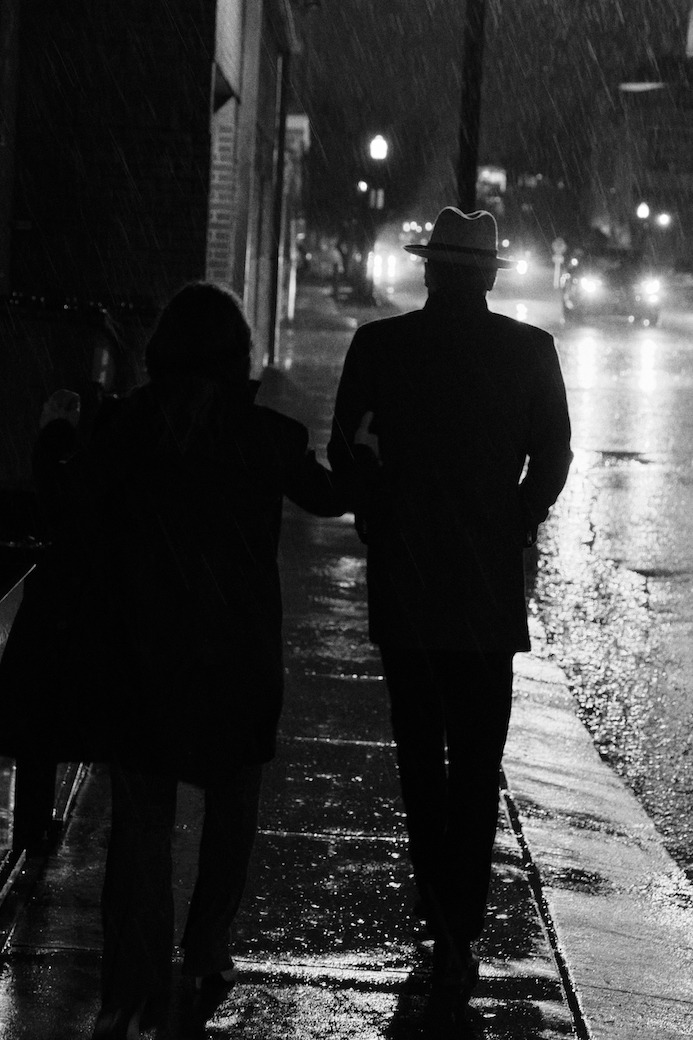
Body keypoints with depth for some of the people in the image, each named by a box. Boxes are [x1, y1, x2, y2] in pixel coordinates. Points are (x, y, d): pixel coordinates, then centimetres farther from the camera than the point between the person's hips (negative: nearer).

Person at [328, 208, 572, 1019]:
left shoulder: (378, 345, -4)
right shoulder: (529, 351, -4)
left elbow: (345, 454, 0)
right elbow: (552, 459, -1)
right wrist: (512, 531, 11)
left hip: (401, 586, 1)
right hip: (489, 586, -1)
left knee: (419, 757, 14)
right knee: (476, 765, 3)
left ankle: (441, 914, 19)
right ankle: (459, 933, -6)